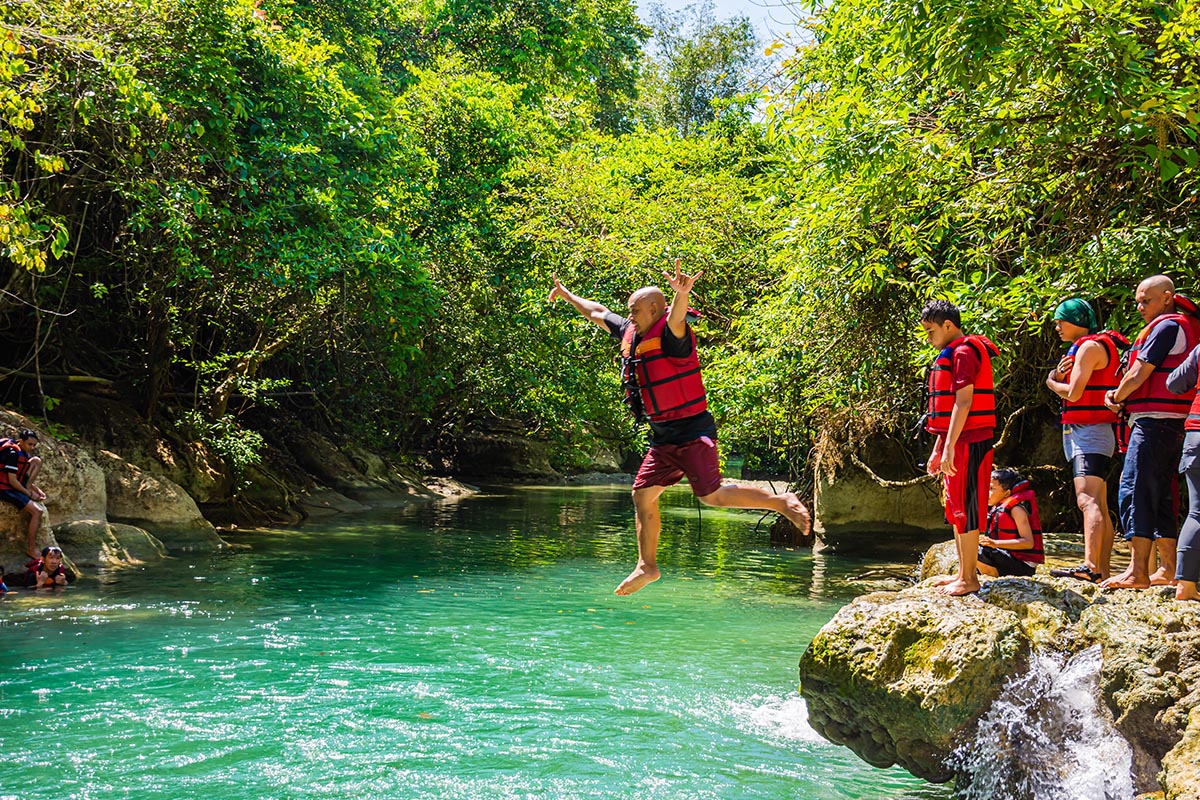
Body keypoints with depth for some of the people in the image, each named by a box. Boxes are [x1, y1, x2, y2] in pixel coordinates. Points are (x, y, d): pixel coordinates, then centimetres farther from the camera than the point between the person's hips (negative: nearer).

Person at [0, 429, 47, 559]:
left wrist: (37, 490, 5)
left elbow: (25, 478, 17)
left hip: (17, 486, 9)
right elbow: (12, 480, -22)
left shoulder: (24, 453, 9)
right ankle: (31, 549, -9)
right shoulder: (12, 453, -20)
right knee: (37, 511, -18)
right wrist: (30, 494, -14)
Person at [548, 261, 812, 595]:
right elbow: (597, 313, 25)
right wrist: (567, 295, 34)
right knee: (642, 495, 10)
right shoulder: (631, 334, 9)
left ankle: (781, 501, -7)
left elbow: (676, 318, -40)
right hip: (664, 437, 9)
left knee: (713, 495, -18)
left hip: (693, 432, -9)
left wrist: (682, 293, -62)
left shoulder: (669, 335, -16)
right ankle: (647, 566, 22)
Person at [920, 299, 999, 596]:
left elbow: (963, 403, -20)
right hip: (956, 443, 10)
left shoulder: (964, 353, -12)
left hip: (968, 443, -10)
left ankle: (969, 579, -4)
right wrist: (937, 449, 23)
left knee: (966, 510, -8)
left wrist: (949, 447, -23)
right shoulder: (950, 355, 20)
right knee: (955, 510, 13)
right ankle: (963, 573, 20)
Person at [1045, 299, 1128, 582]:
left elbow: (1073, 393, -17)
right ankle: (1103, 572, 12)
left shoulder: (1090, 346, -10)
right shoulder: (1094, 346, 22)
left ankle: (1090, 566, -35)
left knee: (1088, 500, -23)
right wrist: (1057, 375, 0)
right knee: (1099, 506, 10)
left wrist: (1053, 382, 3)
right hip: (1082, 434, 11)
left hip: (1090, 432, -11)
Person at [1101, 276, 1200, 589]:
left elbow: (1139, 374, -12)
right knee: (1161, 496, 13)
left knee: (1135, 492, -12)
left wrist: (1115, 398, 6)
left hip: (1155, 421, -10)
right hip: (1175, 425, 10)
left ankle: (1137, 571, -15)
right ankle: (1168, 569, 16)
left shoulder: (1167, 326, -9)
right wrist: (1119, 395, 9)